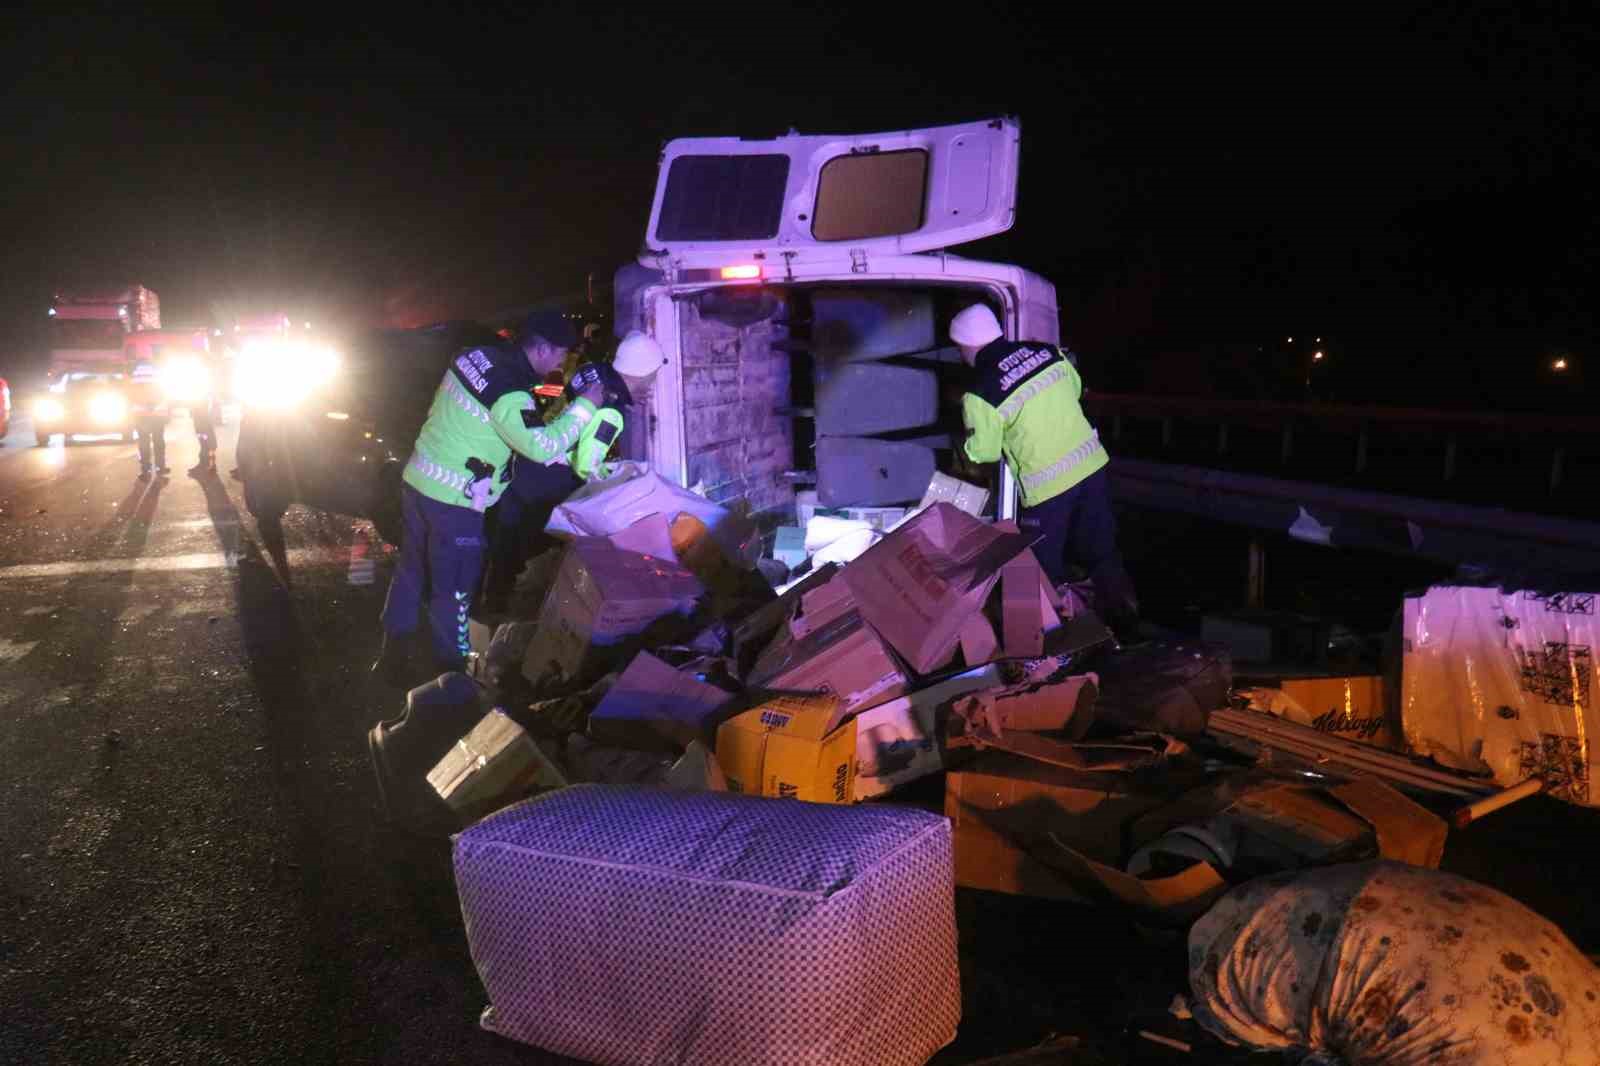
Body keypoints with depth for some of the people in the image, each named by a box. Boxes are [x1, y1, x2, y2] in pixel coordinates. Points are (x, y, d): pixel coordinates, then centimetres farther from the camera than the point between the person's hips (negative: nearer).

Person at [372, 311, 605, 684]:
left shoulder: (476, 356, 1)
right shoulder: (510, 395, -24)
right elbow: (544, 447, -23)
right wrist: (584, 405, -15)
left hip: (417, 479, 9)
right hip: (452, 500, -9)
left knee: (410, 570, 20)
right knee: (452, 590, 6)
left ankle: (392, 656, 33)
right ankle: (451, 672, 18)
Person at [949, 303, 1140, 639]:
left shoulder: (981, 396, -17)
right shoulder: (1046, 351, -1)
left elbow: (983, 452, -7)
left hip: (1047, 485, -6)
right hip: (1092, 463, 6)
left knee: (1045, 569, 12)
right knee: (1102, 553, 19)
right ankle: (1125, 626, 29)